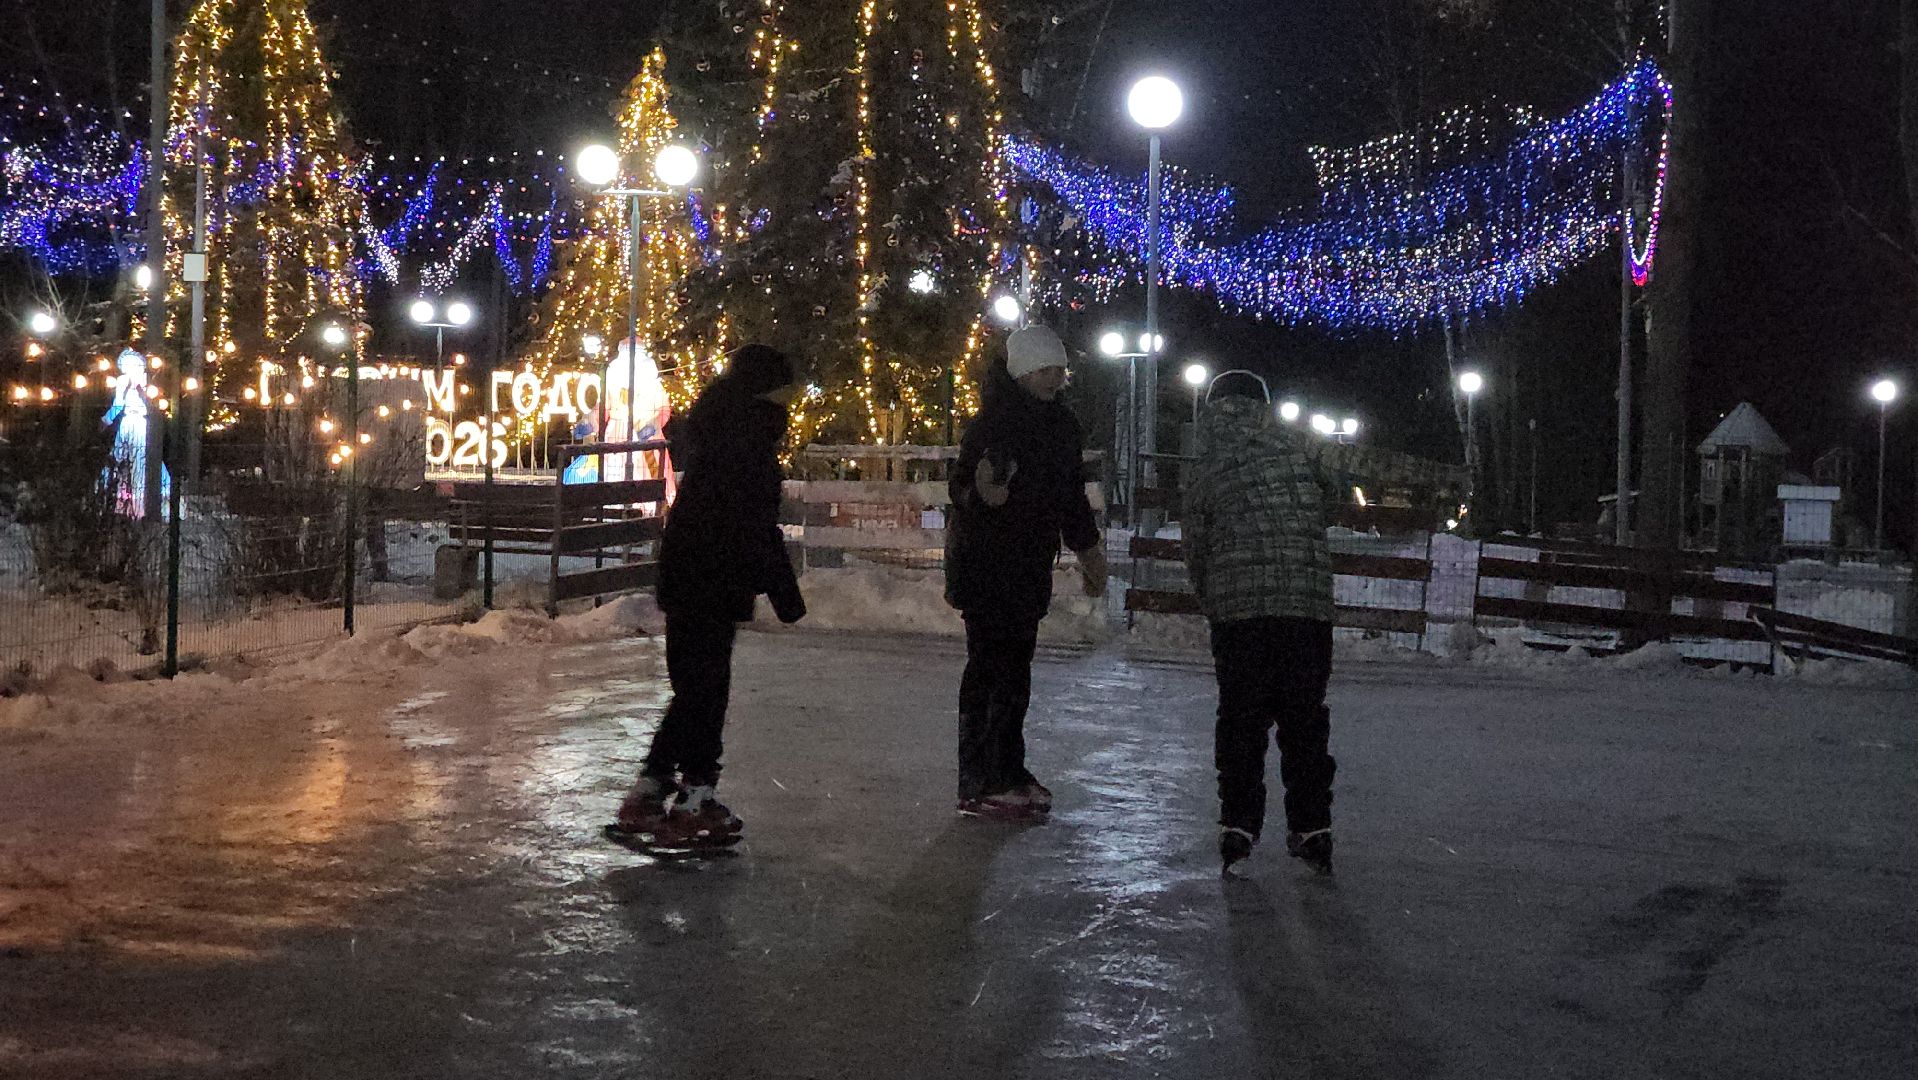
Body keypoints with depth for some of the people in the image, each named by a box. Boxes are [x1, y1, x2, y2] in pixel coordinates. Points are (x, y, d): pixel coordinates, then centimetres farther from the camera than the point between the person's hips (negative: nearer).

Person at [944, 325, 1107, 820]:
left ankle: (1007, 770, 23)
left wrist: (1089, 550, 27)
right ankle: (979, 785, -7)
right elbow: (962, 489, -19)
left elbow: (1070, 495, 23)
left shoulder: (1060, 423, 13)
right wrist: (982, 492, -40)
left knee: (1014, 667, 14)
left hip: (1030, 564, 9)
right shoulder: (993, 421, -15)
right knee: (991, 666, -9)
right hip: (987, 565, -9)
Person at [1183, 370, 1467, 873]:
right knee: (1305, 716, 7)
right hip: (1307, 604, -1)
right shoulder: (1298, 447, 6)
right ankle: (1310, 827, 7)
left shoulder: (1202, 476, 11)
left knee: (1240, 717, 8)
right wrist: (1439, 475, 7)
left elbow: (1196, 554, 13)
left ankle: (1238, 826, 5)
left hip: (1235, 608, 1)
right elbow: (1365, 463, 3)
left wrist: (1213, 608, 25)